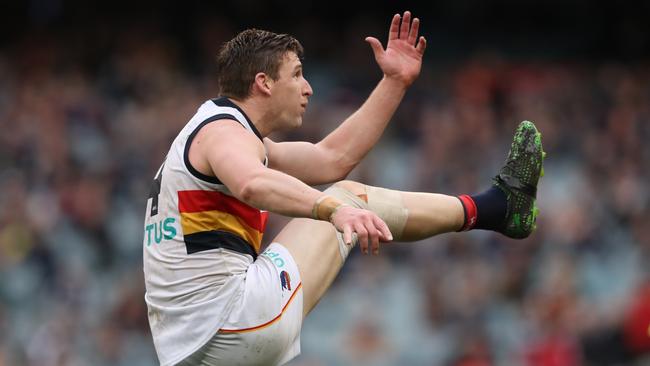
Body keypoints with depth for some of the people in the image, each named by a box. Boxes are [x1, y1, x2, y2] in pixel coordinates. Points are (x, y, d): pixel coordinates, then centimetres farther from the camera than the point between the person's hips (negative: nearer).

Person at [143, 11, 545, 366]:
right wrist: (335, 208, -60)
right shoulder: (223, 130, -10)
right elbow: (252, 186, -41)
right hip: (240, 310, -11)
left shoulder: (226, 132, 29)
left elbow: (334, 158, 32)